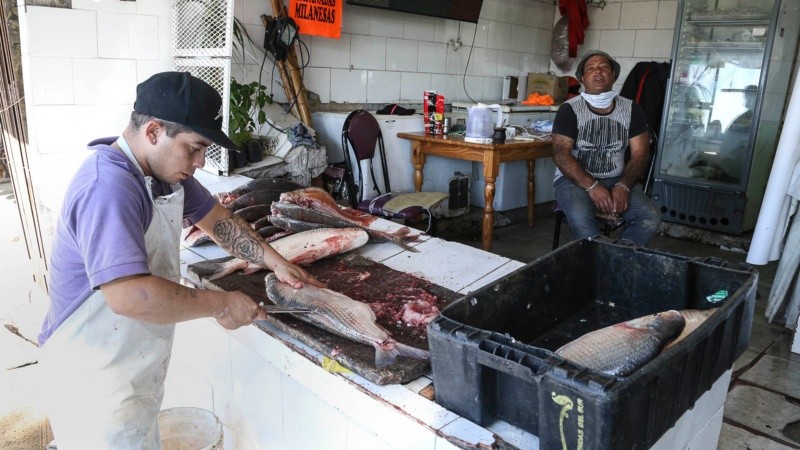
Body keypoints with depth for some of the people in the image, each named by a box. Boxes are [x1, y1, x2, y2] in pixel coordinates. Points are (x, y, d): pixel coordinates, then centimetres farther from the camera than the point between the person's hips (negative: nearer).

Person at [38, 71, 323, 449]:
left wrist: (277, 264, 2)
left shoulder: (165, 166, 0)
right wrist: (222, 305, -25)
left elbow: (216, 218, 10)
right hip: (96, 385, -9)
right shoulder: (108, 187, -29)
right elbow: (130, 296, -37)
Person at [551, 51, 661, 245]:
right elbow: (561, 154, -11)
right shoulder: (569, 109, -3)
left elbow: (640, 153, 3)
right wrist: (592, 187, -22)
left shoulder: (631, 109, 7)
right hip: (575, 180, -3)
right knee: (581, 219, -35)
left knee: (650, 219, -22)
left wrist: (623, 186, -16)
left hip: (617, 180, 3)